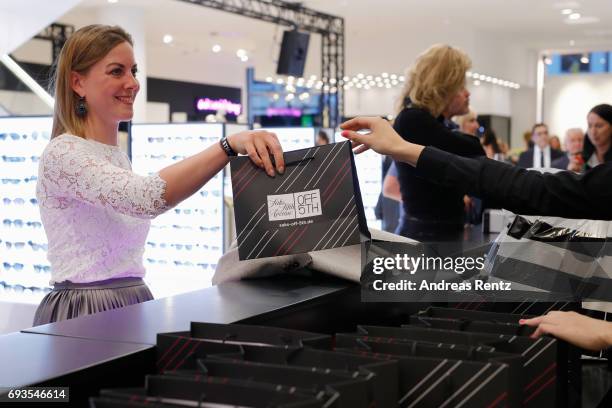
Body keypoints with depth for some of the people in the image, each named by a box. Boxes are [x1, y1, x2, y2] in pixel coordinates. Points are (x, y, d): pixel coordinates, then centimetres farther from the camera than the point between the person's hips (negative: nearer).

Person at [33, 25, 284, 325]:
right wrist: (231, 144, -35)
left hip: (135, 307, 7)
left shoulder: (118, 157, 15)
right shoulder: (63, 153, -12)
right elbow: (146, 197, -29)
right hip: (87, 314, -7)